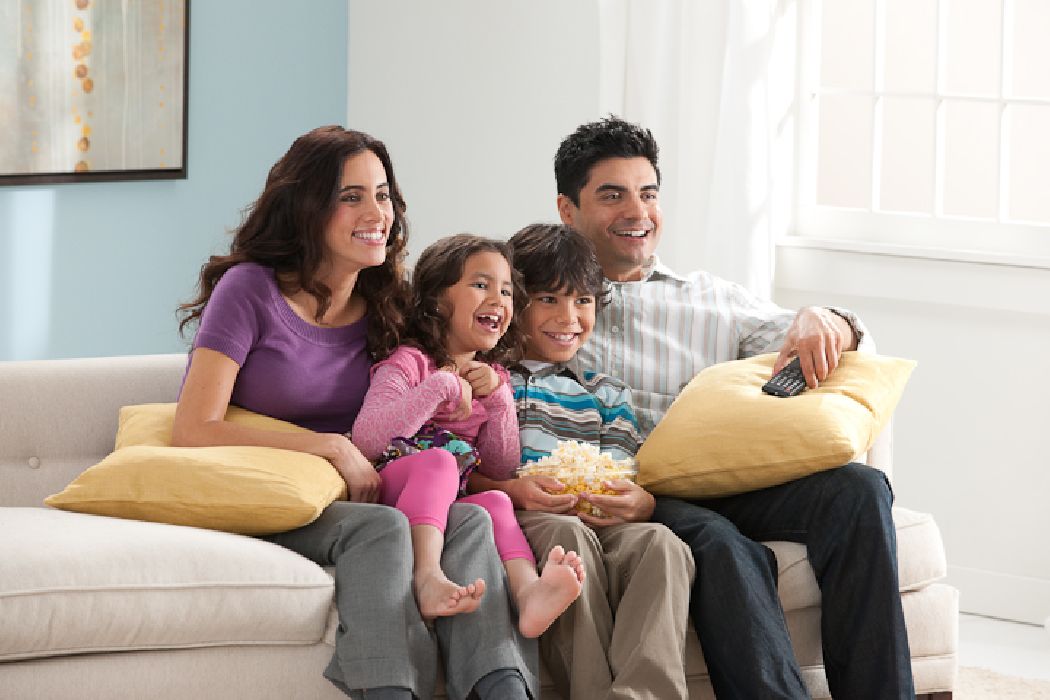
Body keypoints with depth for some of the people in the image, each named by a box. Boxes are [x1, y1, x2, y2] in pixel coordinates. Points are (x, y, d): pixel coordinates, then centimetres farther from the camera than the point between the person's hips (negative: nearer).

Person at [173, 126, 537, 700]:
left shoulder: (381, 309, 11)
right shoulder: (251, 290, -7)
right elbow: (194, 433, -15)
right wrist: (332, 447, -18)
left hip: (340, 503, 5)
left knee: (468, 521, -24)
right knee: (379, 527, -34)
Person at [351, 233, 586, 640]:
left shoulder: (492, 378, 18)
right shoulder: (409, 363, -3)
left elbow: (501, 467, 12)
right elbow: (367, 439, -20)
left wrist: (498, 396, -2)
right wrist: (441, 388, -20)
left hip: (447, 505, 5)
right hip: (389, 494, -5)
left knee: (496, 501, -25)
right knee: (439, 460, -32)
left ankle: (527, 589, -54)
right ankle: (429, 577, -54)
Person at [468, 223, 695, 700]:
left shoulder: (606, 393, 29)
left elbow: (627, 474, 17)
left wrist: (641, 501, -8)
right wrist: (511, 490, -18)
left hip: (602, 520, 4)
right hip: (516, 516, -3)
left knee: (660, 543, -32)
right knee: (568, 532, -40)